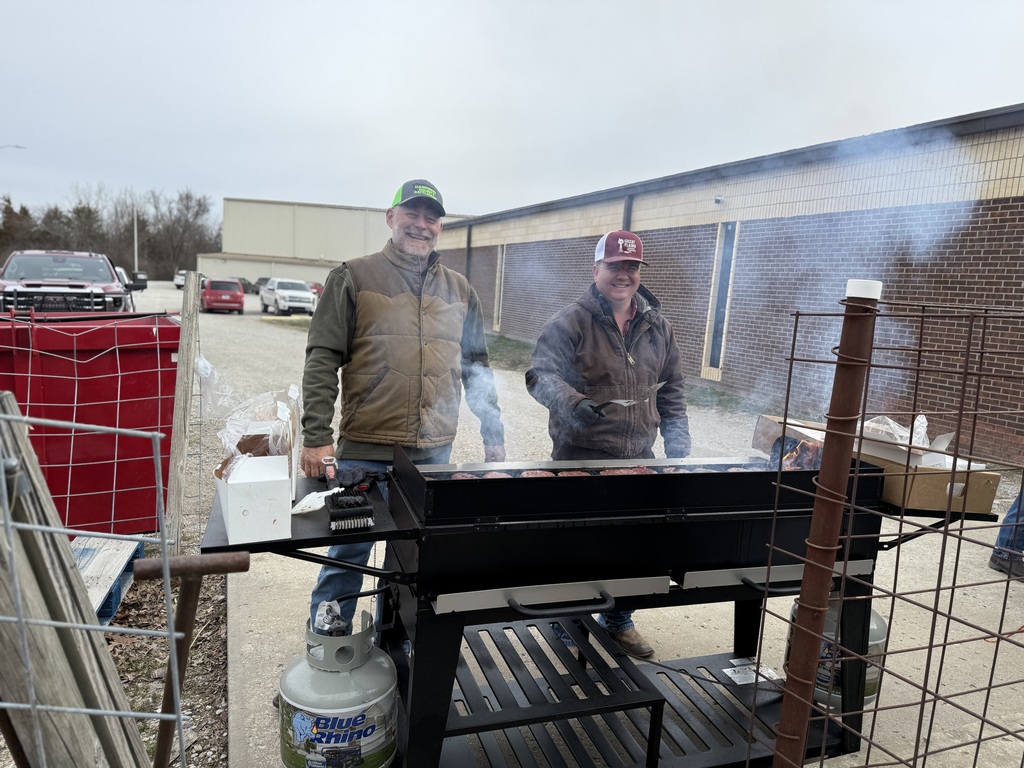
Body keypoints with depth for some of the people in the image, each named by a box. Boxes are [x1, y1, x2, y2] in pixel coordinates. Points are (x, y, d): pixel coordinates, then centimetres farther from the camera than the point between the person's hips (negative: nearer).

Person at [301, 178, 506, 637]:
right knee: (349, 551, 8)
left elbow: (476, 368, 16)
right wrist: (316, 436, -14)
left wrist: (493, 435, 12)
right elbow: (322, 360, -6)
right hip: (365, 449, -3)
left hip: (434, 452, 4)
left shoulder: (459, 290, 12)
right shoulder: (354, 278, 0)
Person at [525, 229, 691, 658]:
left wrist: (678, 447, 8)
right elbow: (542, 374, -17)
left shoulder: (657, 326, 11)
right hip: (580, 459, -4)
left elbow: (671, 391, 16)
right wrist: (573, 403, -36)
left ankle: (618, 620, 34)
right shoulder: (570, 323, -6)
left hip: (639, 461, 5)